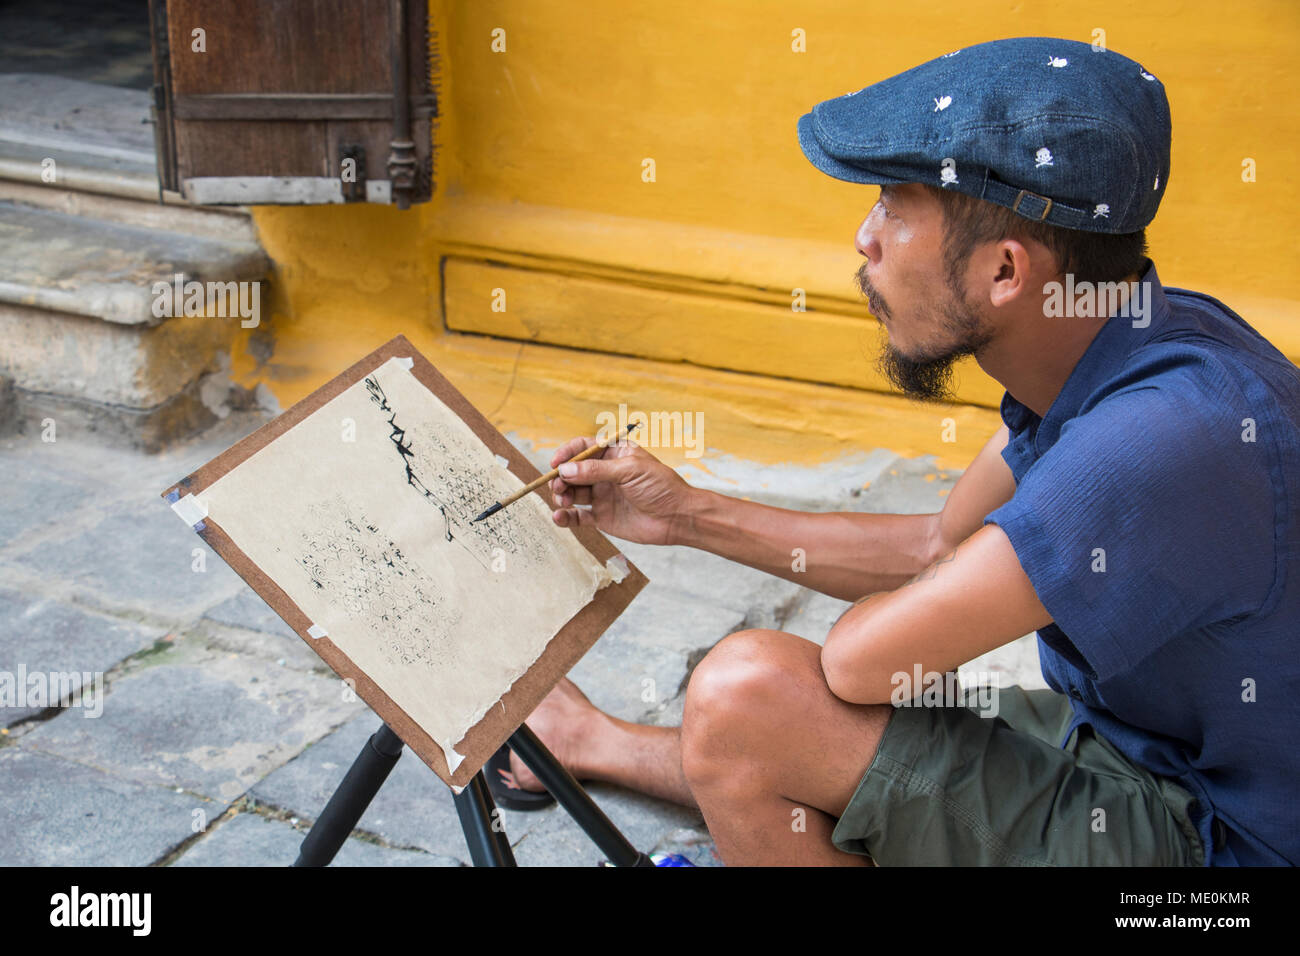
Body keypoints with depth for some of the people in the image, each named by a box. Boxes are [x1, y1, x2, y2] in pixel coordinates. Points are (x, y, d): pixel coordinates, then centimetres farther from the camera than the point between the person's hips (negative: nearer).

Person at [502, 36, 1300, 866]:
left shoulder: (1171, 438, -33)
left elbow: (860, 658, -29)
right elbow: (939, 549, 9)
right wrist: (689, 515, 8)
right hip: (1120, 741, 8)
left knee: (747, 692, -19)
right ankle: (599, 744, 47)